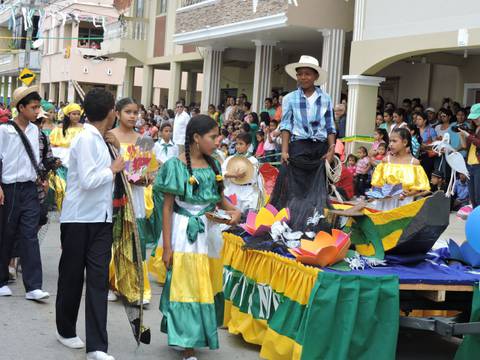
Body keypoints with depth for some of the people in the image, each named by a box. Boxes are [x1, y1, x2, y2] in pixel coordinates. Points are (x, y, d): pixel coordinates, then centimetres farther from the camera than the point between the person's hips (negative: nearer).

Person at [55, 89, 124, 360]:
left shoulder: (99, 139, 11)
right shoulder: (86, 138, -15)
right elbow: (88, 180, -23)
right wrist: (114, 169, -10)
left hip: (101, 218, 7)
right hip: (79, 219, -7)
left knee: (99, 279, -1)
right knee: (72, 276, 10)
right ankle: (66, 330, 30)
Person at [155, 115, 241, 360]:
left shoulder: (213, 164, 7)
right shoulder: (176, 165, -10)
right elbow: (167, 207, -10)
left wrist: (234, 210, -5)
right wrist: (166, 246, -13)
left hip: (209, 232, 6)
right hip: (186, 232, -6)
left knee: (206, 288, 13)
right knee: (188, 290, 0)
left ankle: (189, 337, 31)